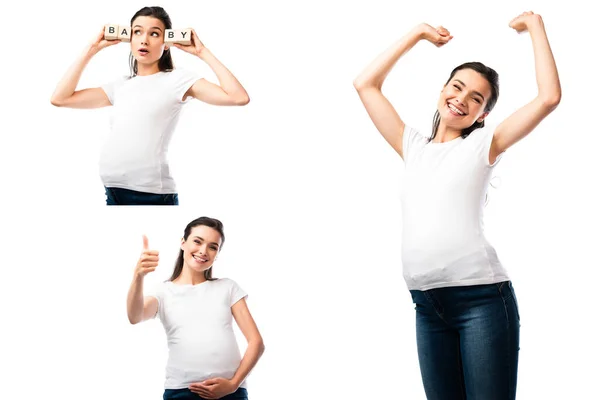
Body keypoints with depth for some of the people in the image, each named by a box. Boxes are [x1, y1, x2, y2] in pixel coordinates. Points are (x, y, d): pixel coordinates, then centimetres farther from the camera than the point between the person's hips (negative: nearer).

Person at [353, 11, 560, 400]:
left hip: (481, 297, -4)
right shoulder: (414, 147, 19)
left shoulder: (483, 145, 7)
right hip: (427, 304, 5)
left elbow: (549, 97, -4)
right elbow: (366, 85, 21)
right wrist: (417, 34, 23)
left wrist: (535, 26, 4)